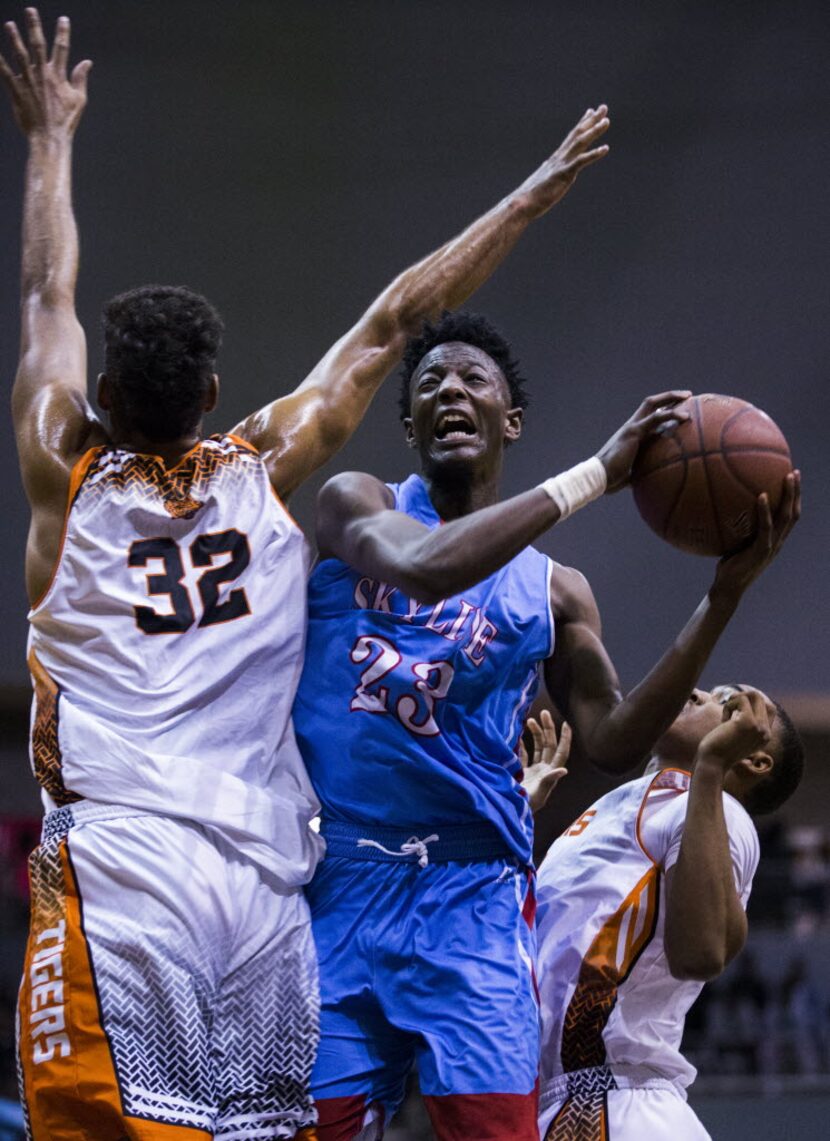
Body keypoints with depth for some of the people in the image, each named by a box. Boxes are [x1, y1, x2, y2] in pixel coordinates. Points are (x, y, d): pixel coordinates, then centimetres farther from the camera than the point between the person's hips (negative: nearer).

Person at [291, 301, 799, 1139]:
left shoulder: (552, 591, 13)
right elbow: (424, 567, -18)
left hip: (471, 895, 1)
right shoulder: (354, 506, 5)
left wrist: (723, 598, -1)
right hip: (336, 880, -1)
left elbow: (611, 743, 5)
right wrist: (597, 473, -17)